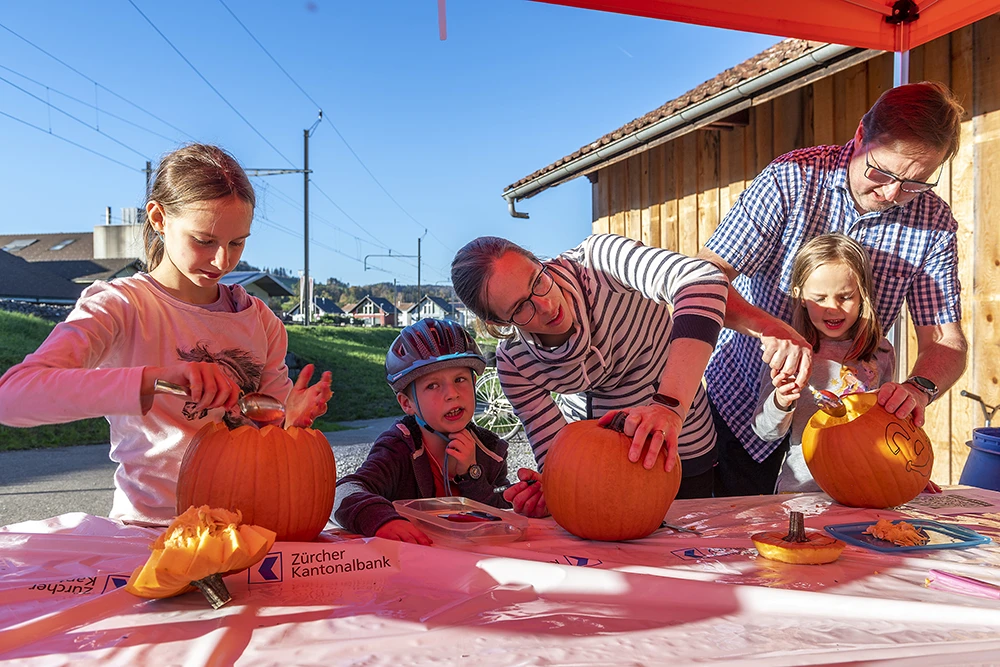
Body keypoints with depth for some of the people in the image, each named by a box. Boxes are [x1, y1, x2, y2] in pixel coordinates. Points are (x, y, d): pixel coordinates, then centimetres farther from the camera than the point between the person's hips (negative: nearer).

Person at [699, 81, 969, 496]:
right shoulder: (793, 179, -17)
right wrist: (769, 327, -40)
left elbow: (946, 343, -8)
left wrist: (919, 388, -30)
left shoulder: (935, 224, -7)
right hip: (743, 404, -2)